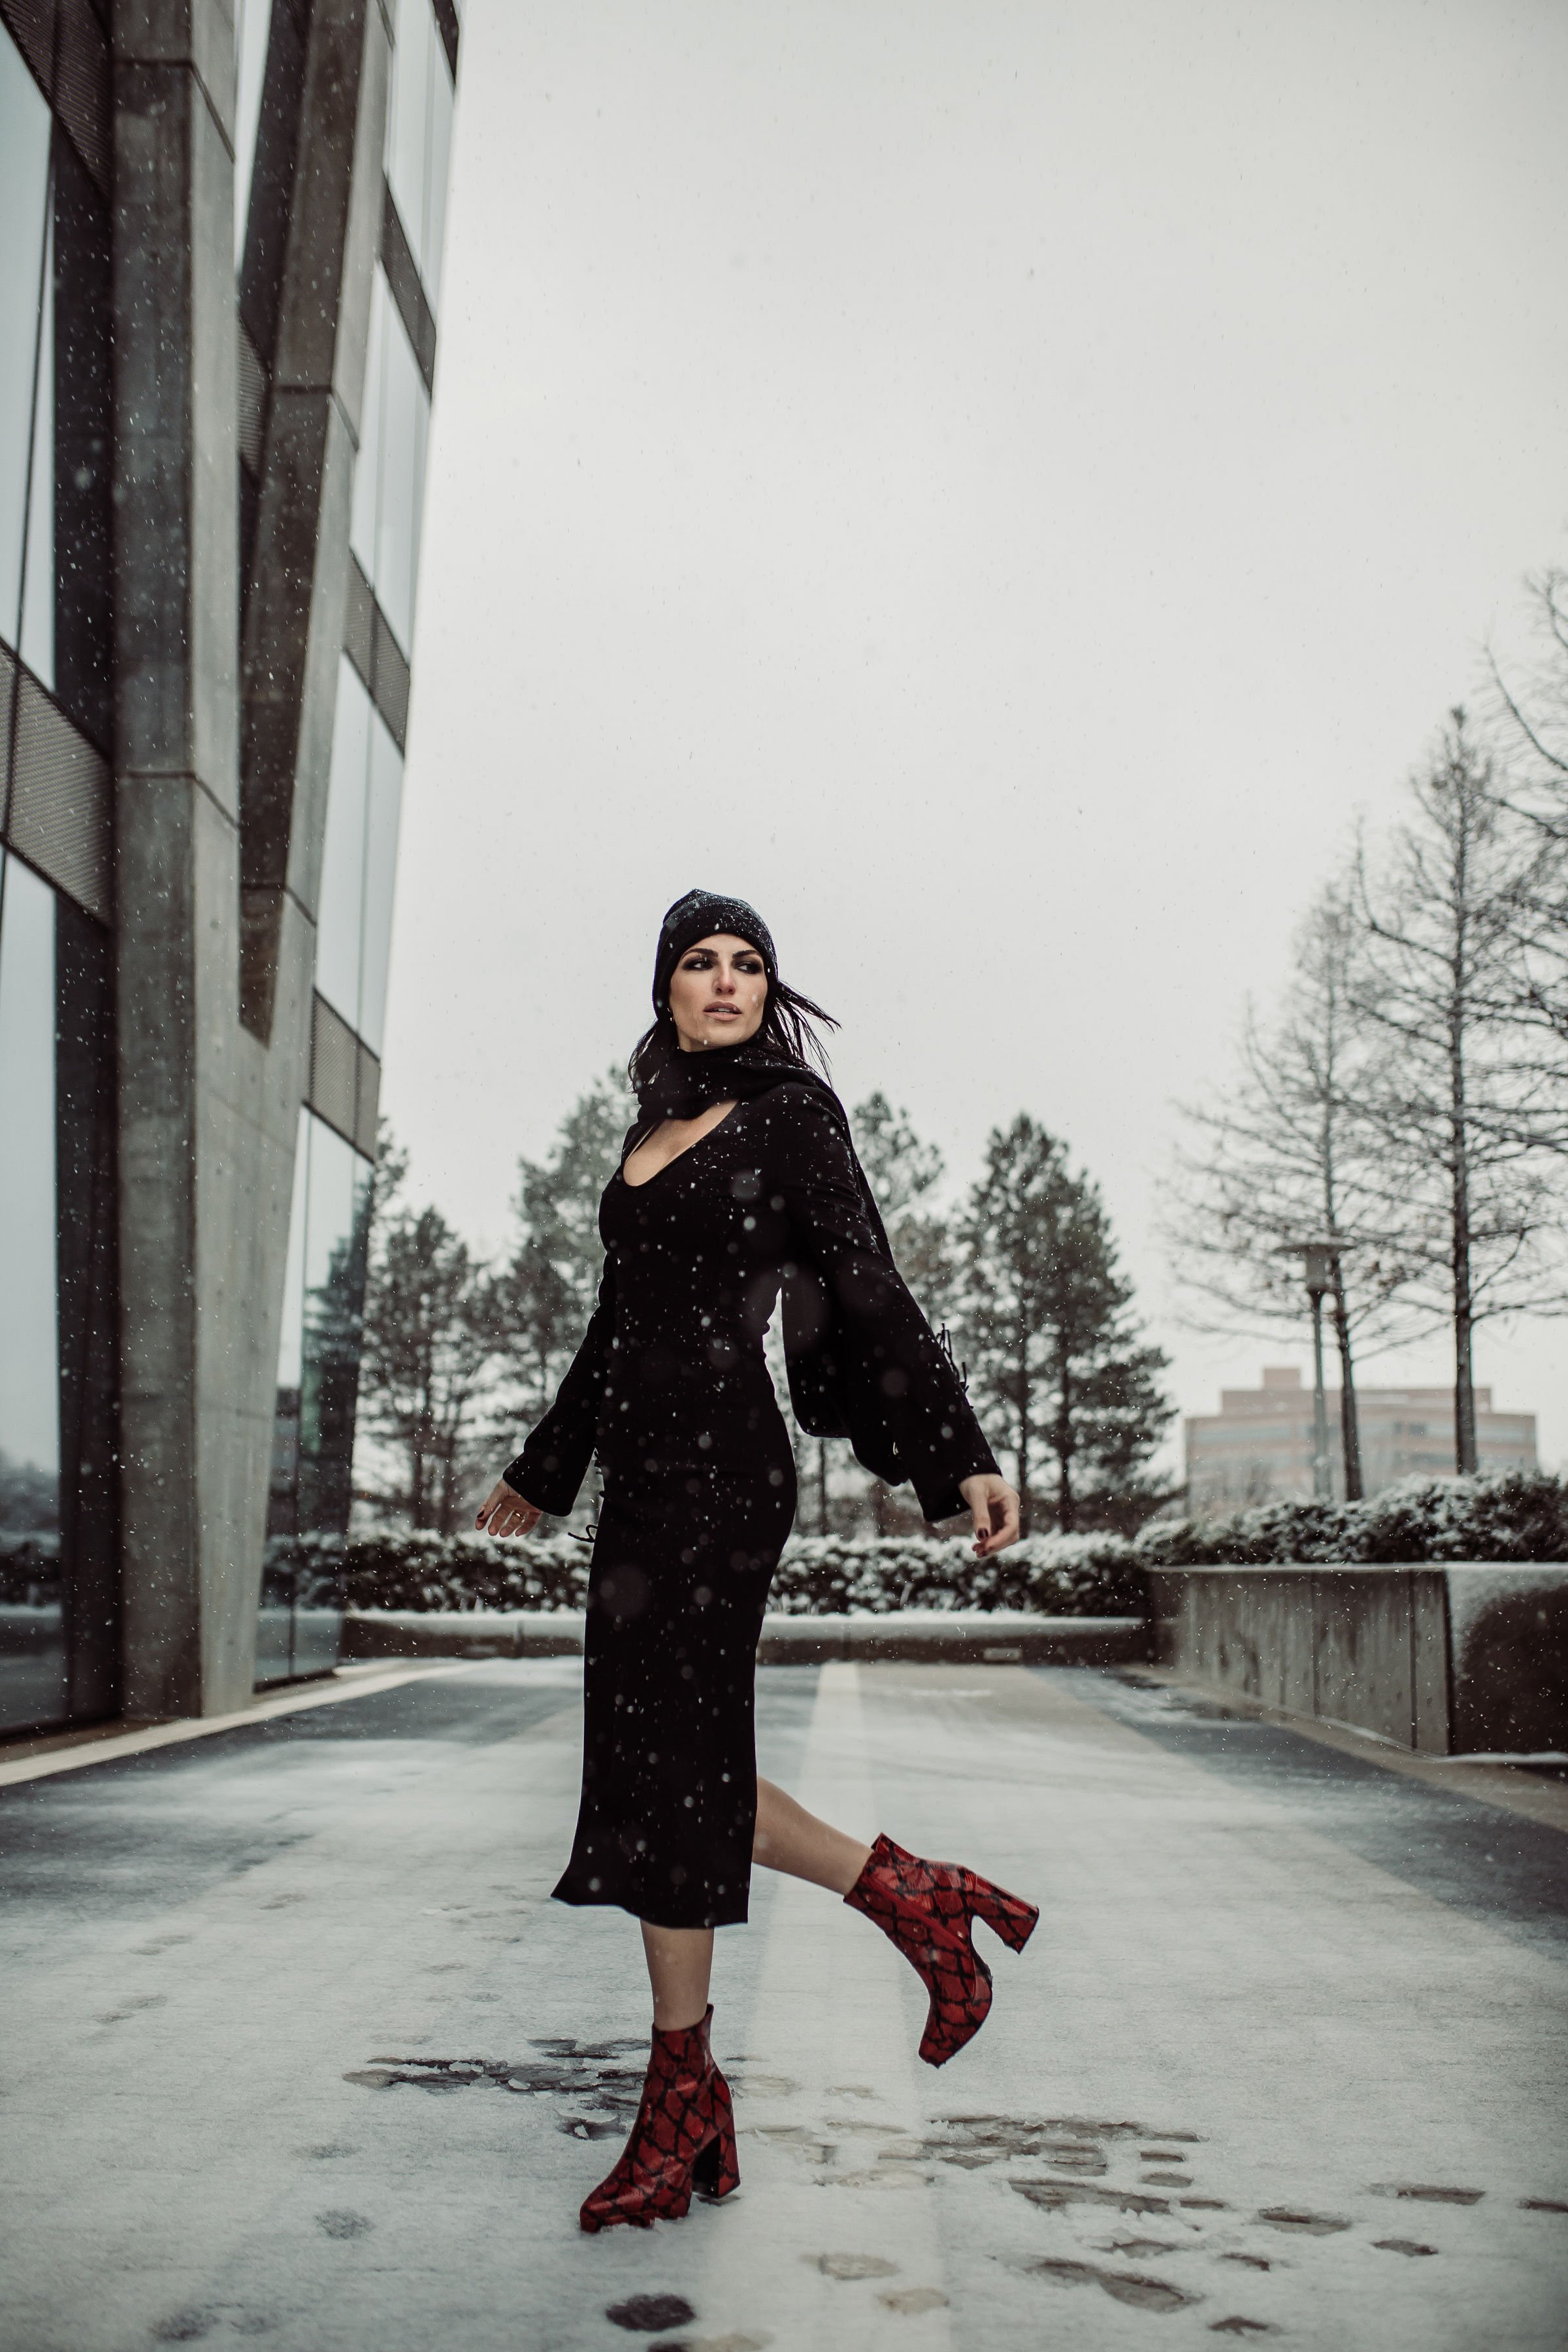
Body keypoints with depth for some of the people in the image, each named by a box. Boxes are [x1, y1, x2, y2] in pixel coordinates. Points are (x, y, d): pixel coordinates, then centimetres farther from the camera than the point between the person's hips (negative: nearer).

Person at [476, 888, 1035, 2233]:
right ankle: (916, 1899, 20)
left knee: (665, 1763, -4)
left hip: (721, 1457, -8)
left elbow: (871, 1289, -7)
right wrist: (547, 1468, 31)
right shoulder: (651, 1127, 18)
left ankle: (683, 2110, 10)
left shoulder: (789, 1114, -1)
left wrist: (963, 1456, -16)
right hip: (644, 1461, 8)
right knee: (680, 1763, 7)